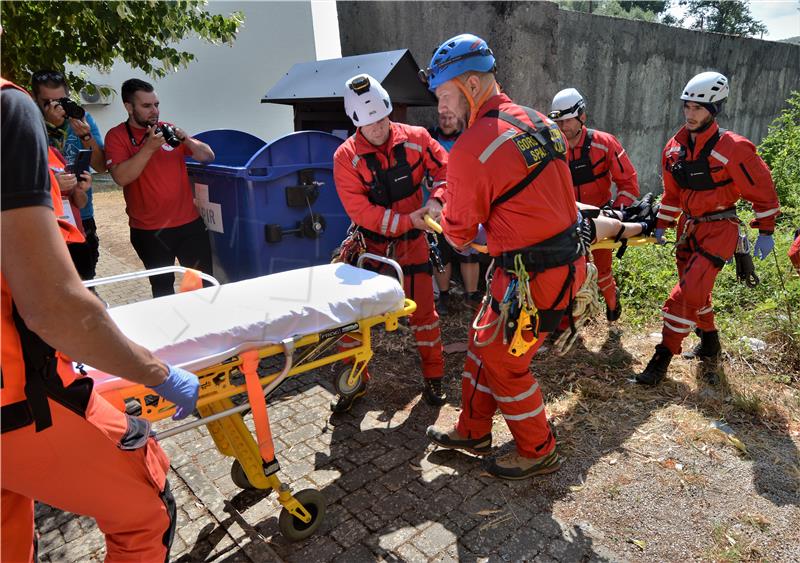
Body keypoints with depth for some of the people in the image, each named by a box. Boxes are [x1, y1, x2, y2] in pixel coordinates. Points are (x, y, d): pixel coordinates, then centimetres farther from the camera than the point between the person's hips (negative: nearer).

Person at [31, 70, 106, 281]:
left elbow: (101, 167, -2)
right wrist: (49, 126, -23)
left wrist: (86, 136, -19)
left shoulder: (82, 119, 3)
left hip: (82, 217, 2)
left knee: (86, 280, 13)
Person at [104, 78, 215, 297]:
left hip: (189, 222, 3)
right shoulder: (117, 136, -2)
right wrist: (149, 147, -21)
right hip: (149, 230, -2)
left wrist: (185, 139, -10)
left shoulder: (168, 130, 9)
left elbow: (208, 156, 8)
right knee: (162, 288, 12)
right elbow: (121, 177, -16)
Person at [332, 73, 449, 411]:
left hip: (411, 242, 1)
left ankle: (433, 377, 26)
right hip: (370, 243, 0)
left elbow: (444, 168, 1)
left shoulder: (415, 139, -8)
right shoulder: (346, 157, -14)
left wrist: (436, 200, -19)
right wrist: (408, 220, -25)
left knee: (422, 310, 5)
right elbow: (360, 211, -19)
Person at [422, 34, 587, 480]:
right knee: (484, 340, 20)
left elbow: (460, 229, -8)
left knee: (504, 362, 10)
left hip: (532, 276, -9)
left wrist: (451, 230, 17)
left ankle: (539, 453, 31)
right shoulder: (539, 122, 6)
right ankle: (474, 432, 37)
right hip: (566, 256, 9)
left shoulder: (471, 149, -19)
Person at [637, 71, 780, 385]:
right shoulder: (675, 147, 1)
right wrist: (661, 226, 10)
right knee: (696, 291, 17)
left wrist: (766, 232, -6)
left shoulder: (733, 148, -17)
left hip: (719, 229, -6)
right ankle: (710, 343, 39)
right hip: (688, 227, 7)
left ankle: (663, 358, -7)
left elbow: (762, 190, -8)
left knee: (689, 291, -15)